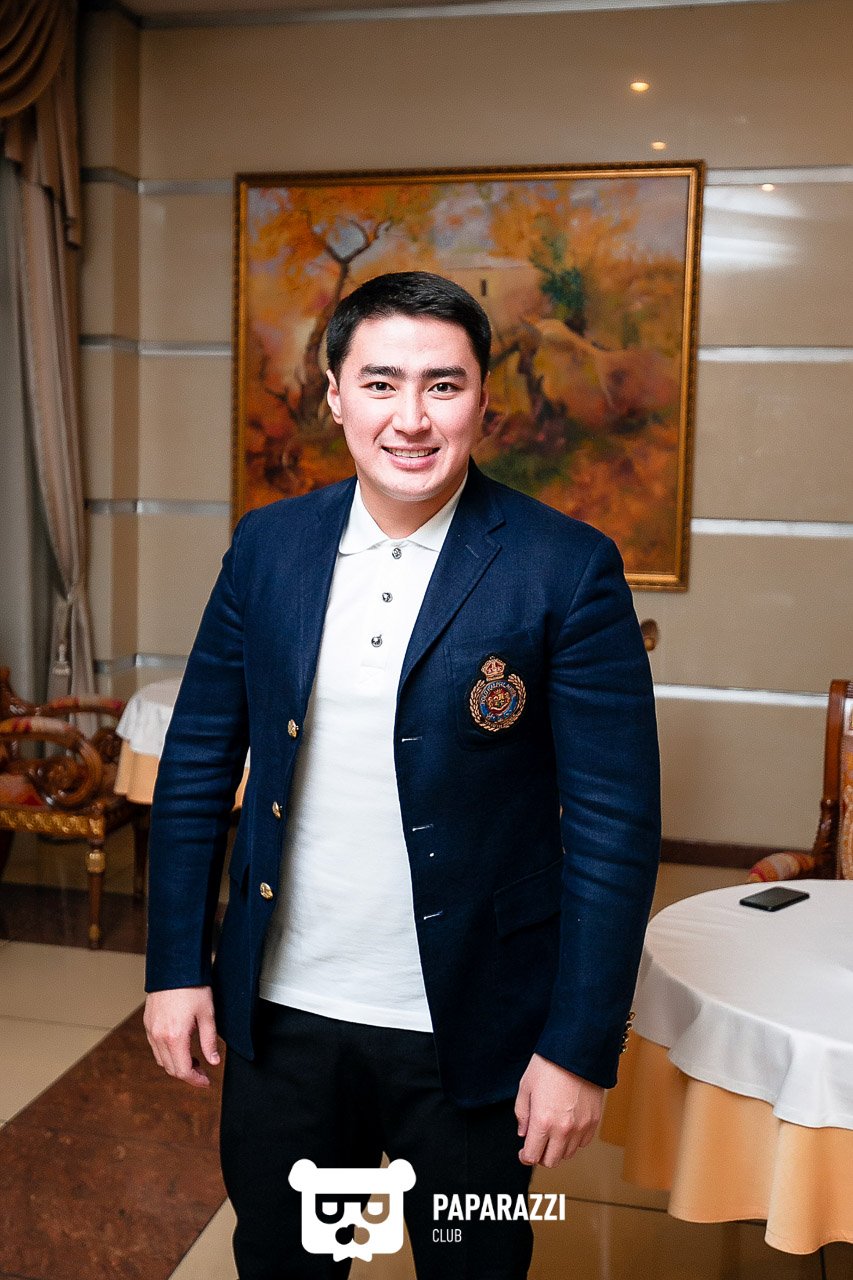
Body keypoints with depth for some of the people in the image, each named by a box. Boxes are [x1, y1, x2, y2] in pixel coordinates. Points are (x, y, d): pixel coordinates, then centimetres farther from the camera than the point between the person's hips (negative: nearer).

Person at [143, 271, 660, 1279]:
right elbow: (198, 761, 5)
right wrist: (176, 965, 4)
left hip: (470, 1034, -3)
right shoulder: (269, 545, -1)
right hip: (281, 1013, 3)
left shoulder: (566, 570, -13)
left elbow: (616, 820, -11)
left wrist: (581, 1048, -11)